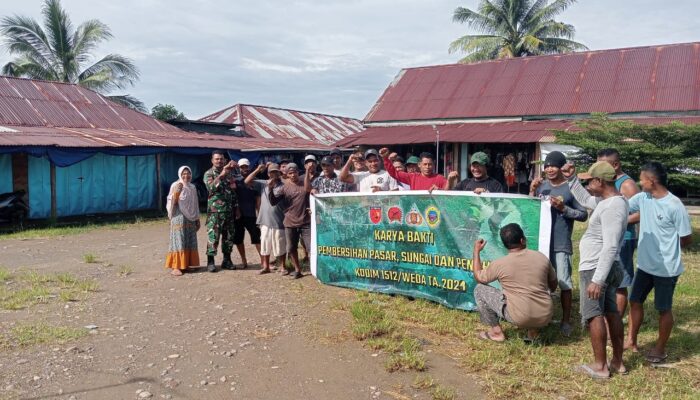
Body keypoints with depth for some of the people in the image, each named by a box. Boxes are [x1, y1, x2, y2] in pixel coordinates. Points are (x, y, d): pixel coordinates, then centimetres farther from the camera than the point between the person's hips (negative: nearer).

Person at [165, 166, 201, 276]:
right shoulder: (176, 185, -4)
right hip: (179, 217, -6)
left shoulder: (192, 187, 12)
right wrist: (176, 192, -26)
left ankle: (185, 265, 13)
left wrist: (197, 219, 16)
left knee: (190, 242, 5)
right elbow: (172, 202, -10)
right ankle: (175, 266, -8)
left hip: (190, 218, 6)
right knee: (179, 241, -8)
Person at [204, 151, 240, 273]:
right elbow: (211, 187, -21)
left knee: (229, 235, 8)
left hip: (229, 210, 5)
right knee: (213, 235, -5)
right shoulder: (209, 174, -1)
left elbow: (234, 191, 16)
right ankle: (210, 261, 2)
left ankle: (227, 260, 19)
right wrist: (221, 175, -29)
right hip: (215, 210, -5)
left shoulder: (229, 173, 13)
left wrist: (237, 208, 10)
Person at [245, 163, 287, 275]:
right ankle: (265, 266, 24)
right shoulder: (262, 184, 5)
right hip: (265, 221, 3)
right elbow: (247, 181, -3)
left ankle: (282, 266, 18)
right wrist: (257, 170, -9)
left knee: (281, 245, 5)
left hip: (279, 221, -3)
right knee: (265, 244, 11)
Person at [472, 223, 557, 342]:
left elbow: (478, 277, 9)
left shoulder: (499, 264, -9)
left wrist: (476, 251, 18)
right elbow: (553, 286, 14)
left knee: (479, 289, 10)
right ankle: (533, 330, 20)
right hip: (545, 318, 4)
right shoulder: (541, 257, 0)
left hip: (519, 318, -4)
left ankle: (496, 332, 17)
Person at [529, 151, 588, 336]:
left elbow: (583, 215, -6)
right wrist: (532, 191, -5)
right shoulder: (541, 185, 6)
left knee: (564, 282, 0)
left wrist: (563, 208, -18)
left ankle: (566, 321, 13)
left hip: (561, 244, -5)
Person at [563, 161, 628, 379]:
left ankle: (600, 366, 9)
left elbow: (610, 247, -28)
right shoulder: (610, 201, 8)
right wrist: (571, 178, 17)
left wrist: (597, 280, -29)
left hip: (595, 269, -10)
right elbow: (584, 200, 28)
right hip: (607, 268, 10)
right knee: (611, 312, 15)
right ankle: (617, 362, 26)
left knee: (593, 315, 0)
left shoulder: (612, 207, -23)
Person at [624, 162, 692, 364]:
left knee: (663, 309, 9)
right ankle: (631, 341, 30)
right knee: (635, 301, 14)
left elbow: (687, 238, -11)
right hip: (644, 264, 6)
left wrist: (667, 249, 1)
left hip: (666, 269, -6)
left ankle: (660, 349, 25)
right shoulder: (642, 198, -2)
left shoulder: (674, 206, -19)